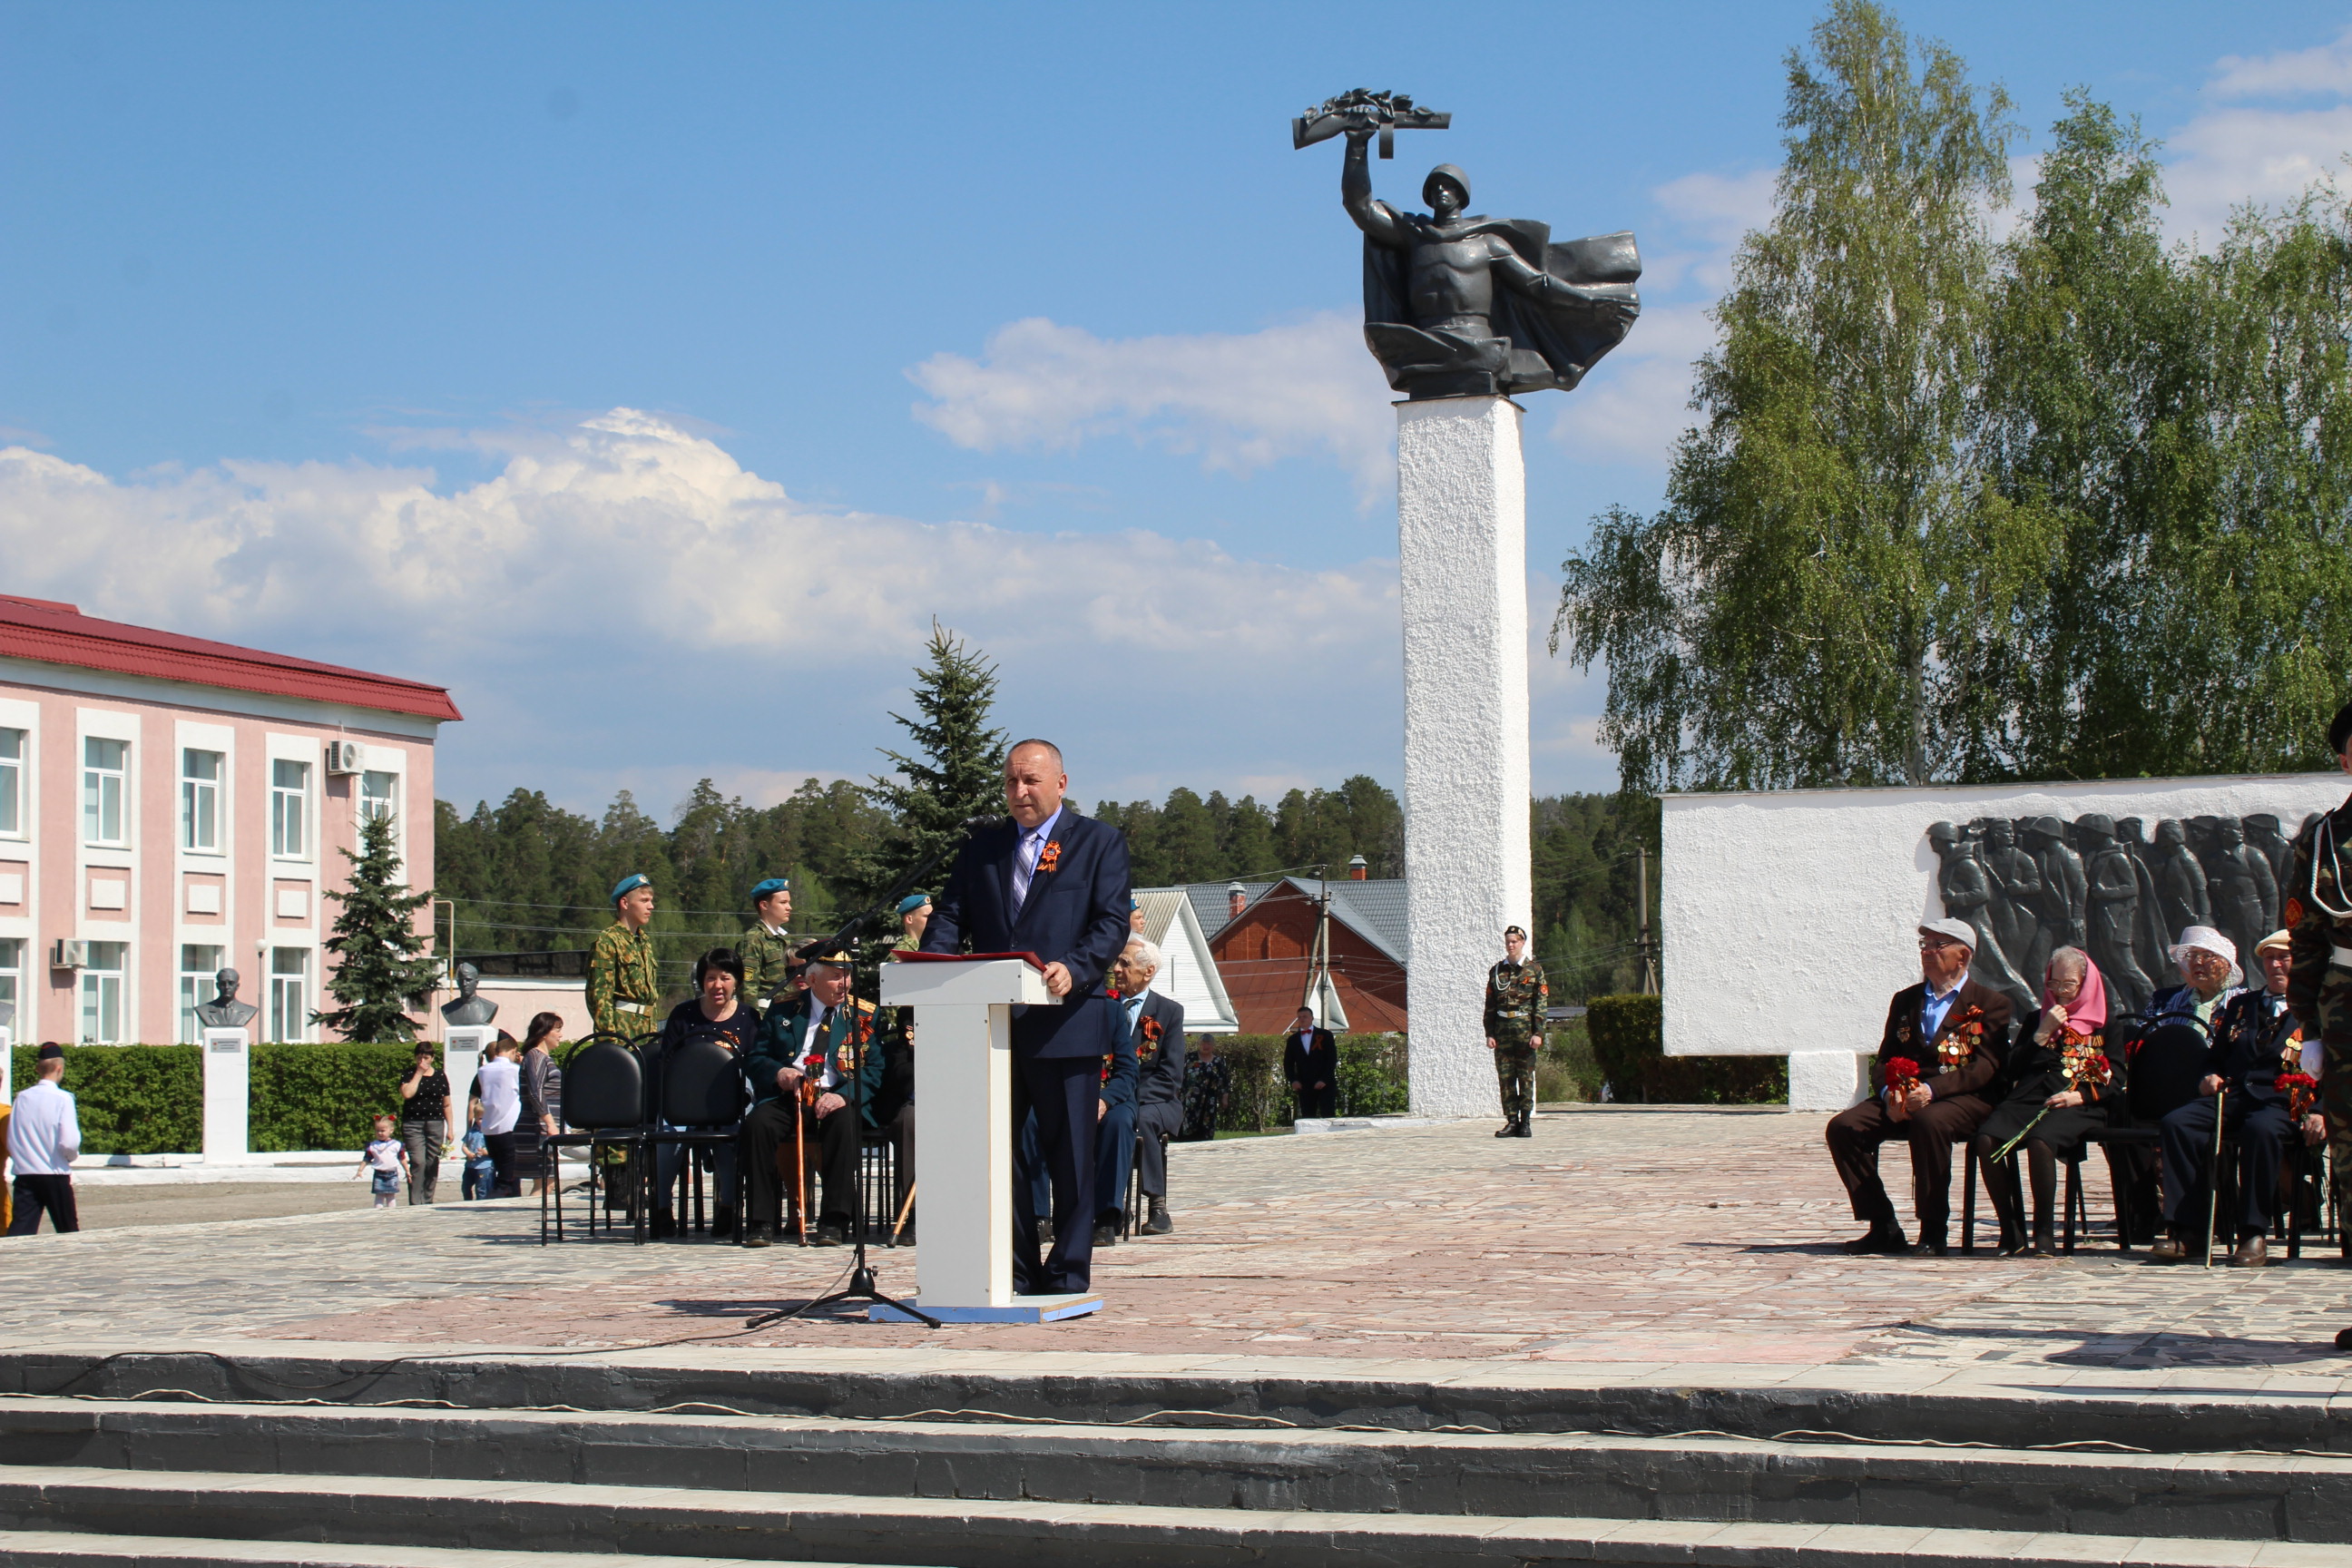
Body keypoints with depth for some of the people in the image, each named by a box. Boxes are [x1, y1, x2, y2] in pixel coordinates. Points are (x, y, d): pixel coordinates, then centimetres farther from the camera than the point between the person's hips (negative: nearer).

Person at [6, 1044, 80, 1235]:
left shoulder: (22, 1098, 3)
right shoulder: (62, 1099, -11)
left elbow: (11, 1142, 6)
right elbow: (69, 1142, -16)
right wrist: (73, 1155, 5)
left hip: (25, 1175, 3)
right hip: (55, 1176, -3)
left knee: (19, 1230, -2)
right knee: (69, 1234, 12)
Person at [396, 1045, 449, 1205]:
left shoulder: (440, 1076, 10)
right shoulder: (409, 1074, 4)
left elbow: (446, 1104, 12)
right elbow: (407, 1094, -16)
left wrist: (450, 1128, 8)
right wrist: (419, 1074, -10)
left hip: (435, 1124, 3)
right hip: (413, 1124, -3)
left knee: (432, 1164, 4)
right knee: (418, 1162, -13)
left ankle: (428, 1200, 14)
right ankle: (415, 1202, -13)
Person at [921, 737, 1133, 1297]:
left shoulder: (1100, 842, 4)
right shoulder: (981, 847, 17)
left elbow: (1113, 922, -6)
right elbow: (950, 915, 11)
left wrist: (1075, 969, -23)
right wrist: (929, 966, -10)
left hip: (1066, 1024, -4)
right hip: (993, 1024, 4)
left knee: (1070, 1155, 2)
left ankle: (1067, 1273, 9)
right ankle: (1013, 1272, 13)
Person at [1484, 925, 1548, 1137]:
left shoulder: (1534, 969, 3)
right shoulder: (1496, 971, 11)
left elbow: (1541, 1002, -1)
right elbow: (1490, 1006, 11)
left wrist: (1538, 1032, -9)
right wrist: (1489, 1034, 3)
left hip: (1525, 1029, -3)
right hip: (1503, 1030, 3)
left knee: (1526, 1077, 0)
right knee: (1505, 1077, 0)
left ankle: (1526, 1122, 5)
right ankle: (1511, 1122, 5)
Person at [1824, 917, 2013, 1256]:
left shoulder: (1990, 1003, 5)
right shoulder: (1905, 1000, 22)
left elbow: (1985, 1066, -8)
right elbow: (1883, 1061, 16)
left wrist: (1932, 1089, -23)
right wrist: (1890, 1093, -9)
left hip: (1964, 1100, -5)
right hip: (1903, 1100, 5)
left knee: (1929, 1122, -39)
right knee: (1843, 1127, -19)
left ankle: (1933, 1233, -25)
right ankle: (1883, 1228, -11)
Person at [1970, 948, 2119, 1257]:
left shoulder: (2104, 1024, 16)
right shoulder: (2037, 1020, 26)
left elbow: (2117, 1081, 5)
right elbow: (2013, 1069, 14)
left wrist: (2079, 1096, -11)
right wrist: (2042, 1033, 4)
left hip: (2079, 1107, -3)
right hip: (2029, 1099, 4)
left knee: (2040, 1141, -38)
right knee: (1986, 1140, -29)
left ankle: (2043, 1232, -26)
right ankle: (2010, 1229, -21)